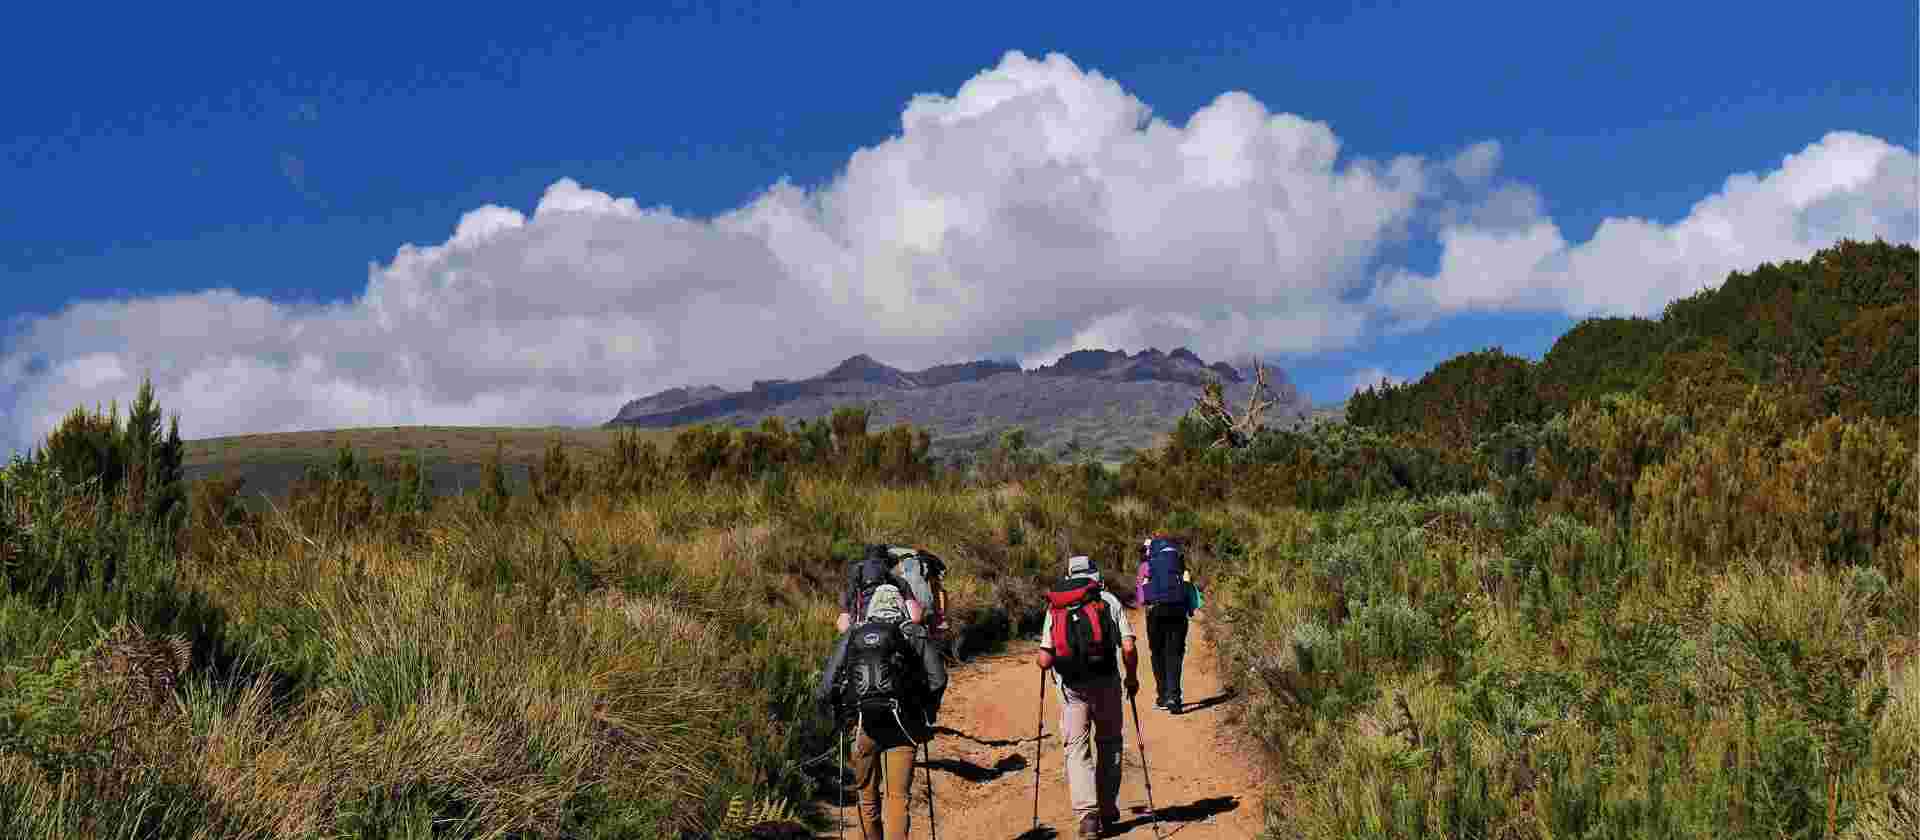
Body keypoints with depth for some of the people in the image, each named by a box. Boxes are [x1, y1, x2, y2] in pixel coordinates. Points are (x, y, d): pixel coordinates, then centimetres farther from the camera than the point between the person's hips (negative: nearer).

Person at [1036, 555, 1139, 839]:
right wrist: (1132, 677, 10)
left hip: (1071, 686, 0)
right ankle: (1108, 810, 23)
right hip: (1106, 682, 0)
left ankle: (1087, 814, -7)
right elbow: (1128, 648, -6)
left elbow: (1044, 660, -1)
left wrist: (1038, 657, 22)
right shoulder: (1109, 601, 4)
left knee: (1076, 748, 6)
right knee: (1109, 743, 17)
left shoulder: (1055, 606, 7)